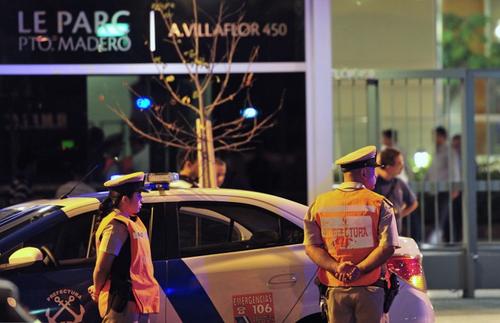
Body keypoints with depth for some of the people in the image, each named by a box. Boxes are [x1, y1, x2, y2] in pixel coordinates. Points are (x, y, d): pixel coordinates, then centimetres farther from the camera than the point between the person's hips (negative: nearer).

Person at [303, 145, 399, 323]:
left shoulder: (319, 204, 8)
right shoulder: (379, 204, -2)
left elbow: (311, 247, -1)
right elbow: (387, 246, -12)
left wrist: (336, 267, -11)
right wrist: (358, 269, -15)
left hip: (335, 289, 3)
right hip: (370, 289, -3)